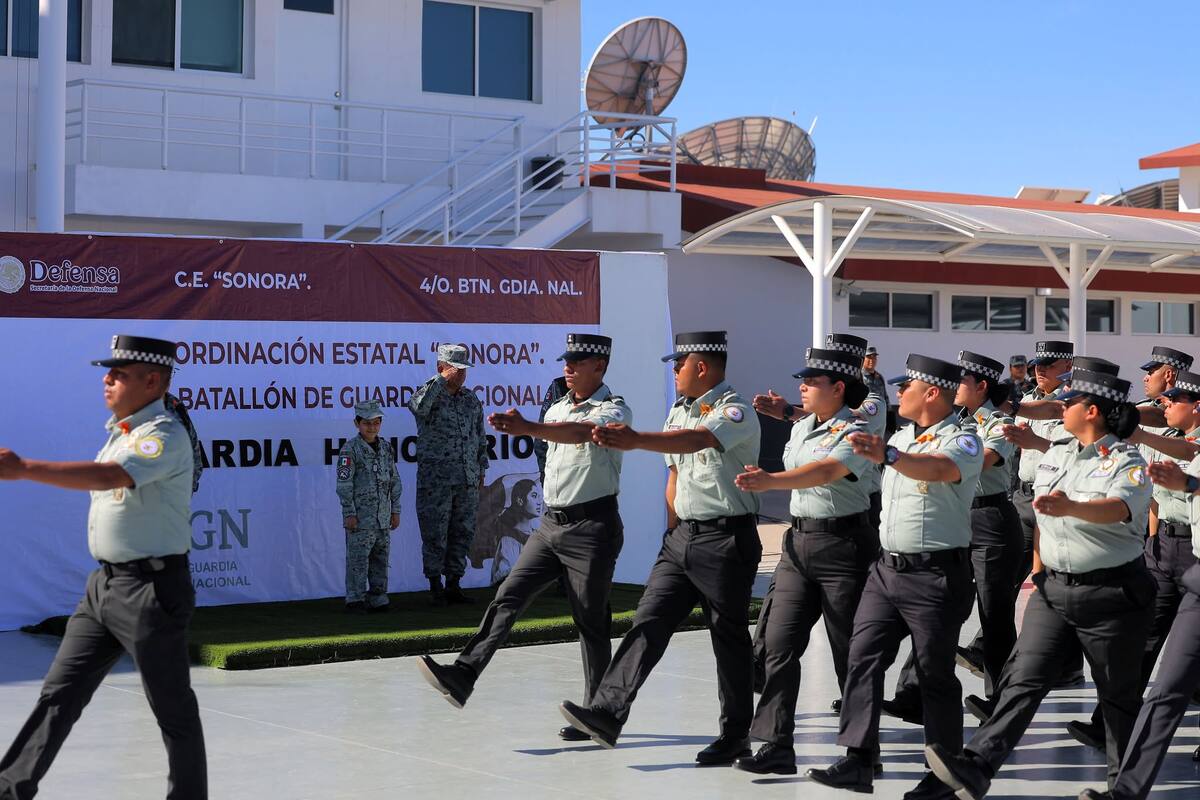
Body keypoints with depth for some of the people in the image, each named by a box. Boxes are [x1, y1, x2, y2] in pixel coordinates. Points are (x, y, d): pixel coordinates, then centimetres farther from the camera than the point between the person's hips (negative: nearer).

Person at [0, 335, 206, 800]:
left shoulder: (165, 435, -17)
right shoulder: (120, 430, 12)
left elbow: (111, 476, -34)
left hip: (151, 587, -9)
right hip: (105, 583, 9)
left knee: (172, 708, 1)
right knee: (60, 692, 6)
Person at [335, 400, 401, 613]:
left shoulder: (386, 448, 11)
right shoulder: (350, 449, -6)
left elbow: (394, 481, 16)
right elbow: (344, 484, -8)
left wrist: (395, 510, 12)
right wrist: (349, 513, -12)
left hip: (383, 515, 6)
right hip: (360, 515, -6)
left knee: (381, 558, 8)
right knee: (358, 558, -5)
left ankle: (378, 599, 16)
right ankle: (355, 599, 1)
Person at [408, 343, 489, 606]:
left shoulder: (472, 400, 14)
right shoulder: (429, 395, -3)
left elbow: (480, 437, 21)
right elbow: (419, 406, -29)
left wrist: (481, 469, 18)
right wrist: (442, 379, -21)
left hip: (468, 481, 5)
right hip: (435, 479, -5)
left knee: (462, 533, 7)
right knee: (435, 535, -2)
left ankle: (453, 585, 16)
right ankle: (435, 588, 5)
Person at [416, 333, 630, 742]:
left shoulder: (614, 409, -10)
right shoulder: (556, 409, 15)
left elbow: (582, 432, -32)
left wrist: (528, 428, -47)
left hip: (593, 528, -7)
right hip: (551, 523, 7)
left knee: (591, 622, -1)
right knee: (508, 597, -7)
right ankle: (463, 677, -15)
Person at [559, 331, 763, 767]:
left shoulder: (736, 412, -12)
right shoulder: (679, 412, 15)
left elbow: (698, 440, -32)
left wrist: (636, 441, -45)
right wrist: (674, 534, 14)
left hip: (726, 539, -7)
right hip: (682, 534, 8)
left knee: (729, 638, 1)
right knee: (649, 621, -4)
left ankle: (736, 735, 12)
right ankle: (608, 713, -12)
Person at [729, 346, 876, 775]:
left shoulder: (855, 432, -12)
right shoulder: (800, 428, 14)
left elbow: (826, 471, -29)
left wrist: (770, 480, -41)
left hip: (843, 542, -7)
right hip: (798, 540, 8)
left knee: (849, 651, 0)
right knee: (778, 643, -1)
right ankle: (776, 745, 0)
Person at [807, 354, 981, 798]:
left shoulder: (963, 440, -12)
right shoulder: (901, 438, 14)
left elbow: (939, 468, -34)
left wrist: (888, 456, -51)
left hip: (935, 575, -7)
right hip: (887, 568, 8)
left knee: (935, 674, 1)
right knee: (863, 658, -3)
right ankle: (858, 761, -3)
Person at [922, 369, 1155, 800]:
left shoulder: (1126, 462, -11)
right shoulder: (1056, 453, 10)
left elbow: (1120, 508, -34)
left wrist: (1071, 507, -51)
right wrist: (1038, 569, 23)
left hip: (1112, 591, -6)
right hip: (1054, 587, 6)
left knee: (1119, 693, 7)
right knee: (1023, 679, -6)